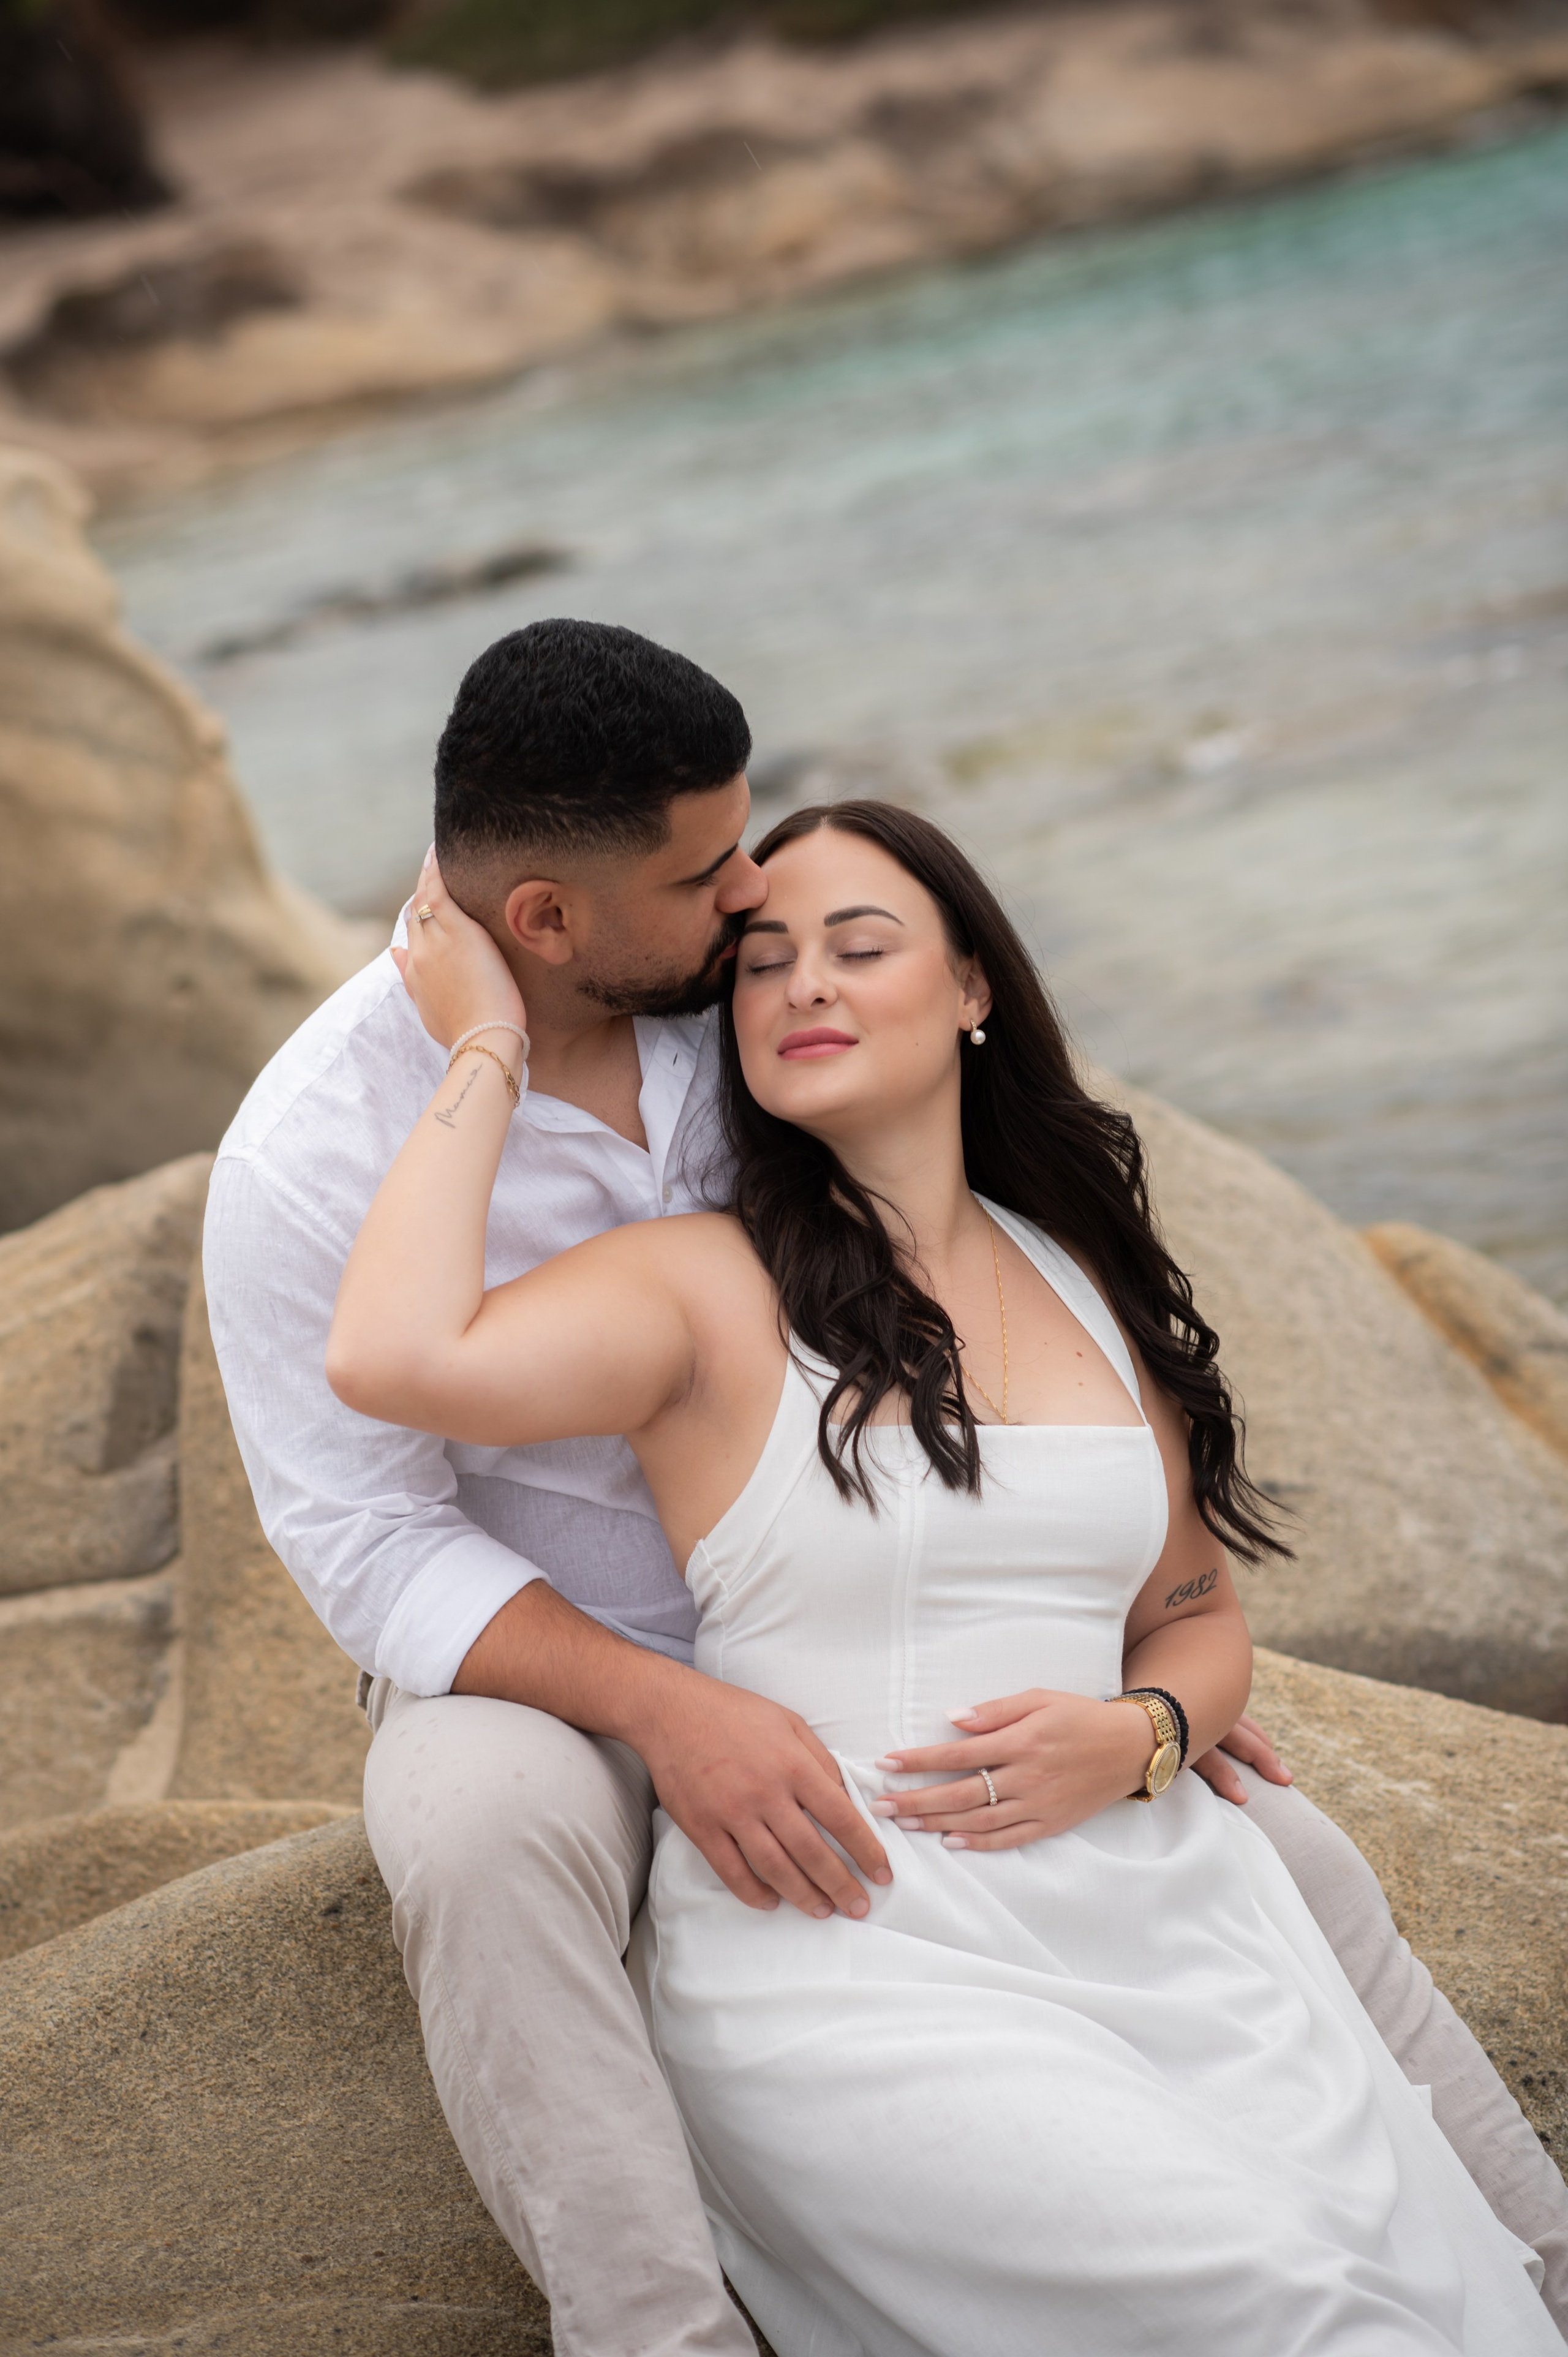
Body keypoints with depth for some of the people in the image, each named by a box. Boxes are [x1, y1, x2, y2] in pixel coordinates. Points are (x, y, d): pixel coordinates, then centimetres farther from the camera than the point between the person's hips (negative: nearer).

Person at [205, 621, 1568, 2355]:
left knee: (1284, 1858, -10)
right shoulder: (311, 1155, -18)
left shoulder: (743, 1002, -7)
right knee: (486, 1836, -41)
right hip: (544, 1668, -4)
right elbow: (370, 1545, -19)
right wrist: (663, 1710, -35)